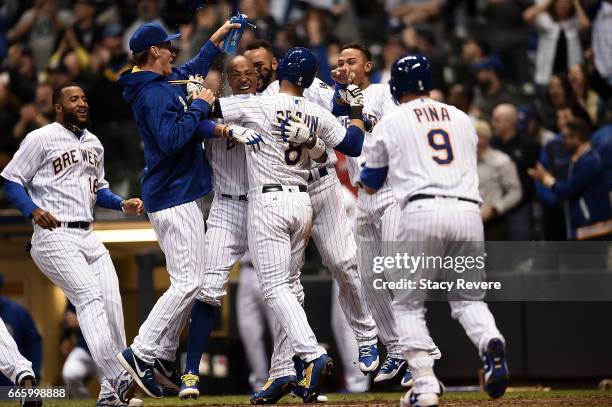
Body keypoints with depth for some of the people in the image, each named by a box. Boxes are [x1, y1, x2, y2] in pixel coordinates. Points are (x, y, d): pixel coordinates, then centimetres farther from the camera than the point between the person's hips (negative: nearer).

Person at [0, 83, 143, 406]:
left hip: (88, 235, 8)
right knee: (89, 296, -21)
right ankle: (117, 378, -29)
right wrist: (33, 210, -20)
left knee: (112, 302, -3)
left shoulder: (94, 144, 19)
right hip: (55, 236, -8)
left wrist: (122, 204, 9)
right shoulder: (41, 139, -3)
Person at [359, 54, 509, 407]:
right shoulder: (462, 119, 20)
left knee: (408, 303, 10)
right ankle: (491, 343, -18)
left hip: (422, 211, -3)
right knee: (468, 297, 15)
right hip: (469, 212, 3)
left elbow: (370, 186, 19)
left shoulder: (391, 123, 10)